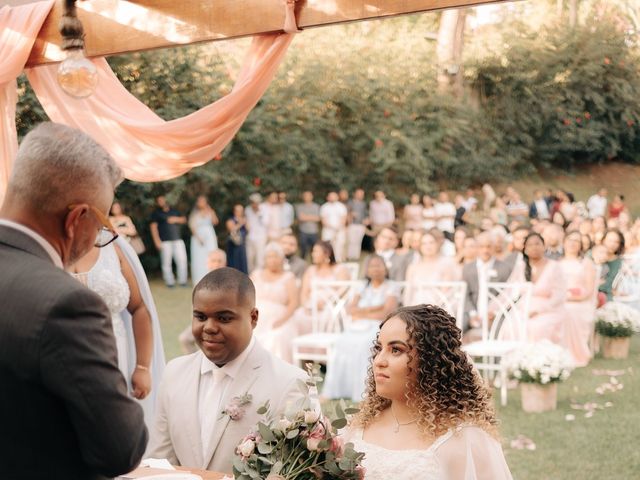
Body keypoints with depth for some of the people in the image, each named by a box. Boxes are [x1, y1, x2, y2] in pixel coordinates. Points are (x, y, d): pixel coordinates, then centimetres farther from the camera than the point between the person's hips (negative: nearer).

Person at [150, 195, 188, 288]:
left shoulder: (174, 211, 19)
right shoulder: (156, 213, 8)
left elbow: (184, 219, 22)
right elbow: (153, 227, -1)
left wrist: (176, 219, 0)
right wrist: (157, 241, -11)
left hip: (178, 240, 4)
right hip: (165, 241, -3)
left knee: (182, 259, -3)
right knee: (167, 262, -7)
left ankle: (182, 281, 5)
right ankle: (170, 282, -2)